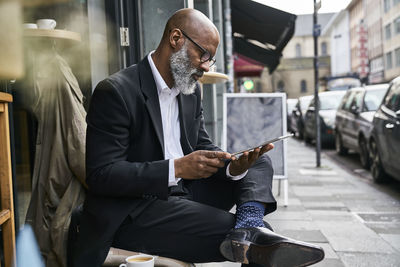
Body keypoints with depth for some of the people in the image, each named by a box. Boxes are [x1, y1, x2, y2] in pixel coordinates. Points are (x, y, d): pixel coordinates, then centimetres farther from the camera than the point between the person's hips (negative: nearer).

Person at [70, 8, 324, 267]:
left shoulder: (191, 90, 9)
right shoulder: (114, 92, -16)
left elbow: (203, 146, 8)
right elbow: (100, 175, -20)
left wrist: (235, 165, -16)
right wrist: (177, 168, -28)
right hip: (131, 212, -8)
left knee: (259, 162, -4)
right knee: (231, 226, -27)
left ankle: (248, 228, -25)